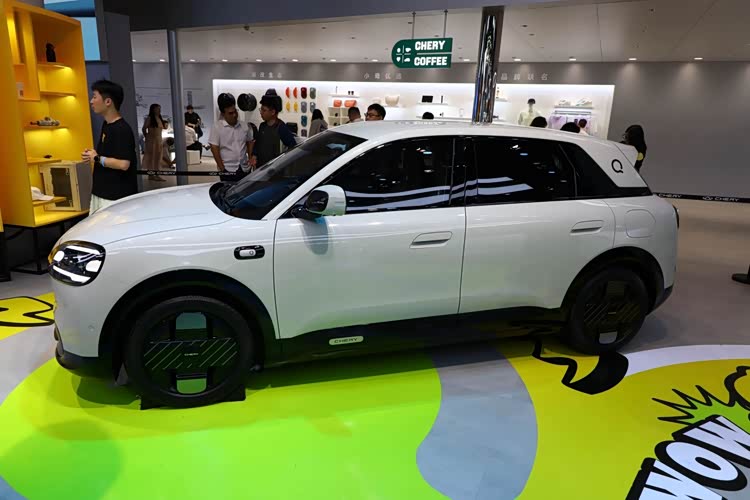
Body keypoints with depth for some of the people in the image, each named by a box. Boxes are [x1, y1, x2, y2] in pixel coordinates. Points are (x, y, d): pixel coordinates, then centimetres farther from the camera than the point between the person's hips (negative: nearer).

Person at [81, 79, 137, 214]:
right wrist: (92, 155, 5)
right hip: (100, 194, 10)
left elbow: (123, 164, -27)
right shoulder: (106, 125, 12)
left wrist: (97, 158, -14)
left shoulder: (122, 130, -18)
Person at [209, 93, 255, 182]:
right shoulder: (217, 127, -8)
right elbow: (214, 149, -10)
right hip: (228, 170, -4)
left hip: (244, 168, 5)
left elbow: (250, 142, 18)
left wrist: (250, 158, 5)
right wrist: (222, 169, -13)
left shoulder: (244, 126, 5)